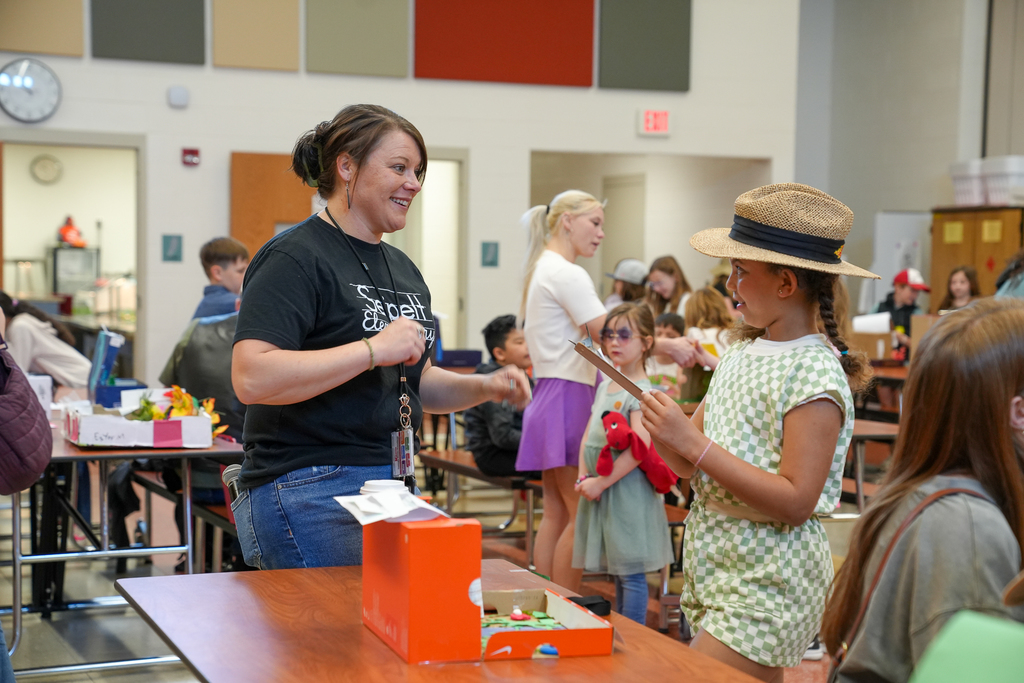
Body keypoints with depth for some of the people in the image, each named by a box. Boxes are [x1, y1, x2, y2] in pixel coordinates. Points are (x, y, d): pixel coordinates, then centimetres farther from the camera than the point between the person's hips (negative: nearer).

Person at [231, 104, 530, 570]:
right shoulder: (295, 259, -11)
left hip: (394, 485, 8)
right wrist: (374, 349, -23)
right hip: (312, 491, -8)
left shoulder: (402, 269, 17)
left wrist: (484, 387, 7)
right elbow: (252, 379, -24)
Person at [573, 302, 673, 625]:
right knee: (617, 574, 15)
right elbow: (588, 438, 17)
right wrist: (583, 477, 1)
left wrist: (601, 482, -19)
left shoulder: (642, 391, -11)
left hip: (627, 491, -8)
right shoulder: (605, 386, 15)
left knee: (631, 573, -4)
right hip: (599, 491, 8)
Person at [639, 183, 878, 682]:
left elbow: (796, 501, -22)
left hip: (769, 580, -8)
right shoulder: (742, 352, 10)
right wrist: (665, 433, -11)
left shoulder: (814, 372, -15)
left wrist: (693, 443, -22)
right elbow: (692, 466, 12)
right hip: (714, 564, 8)